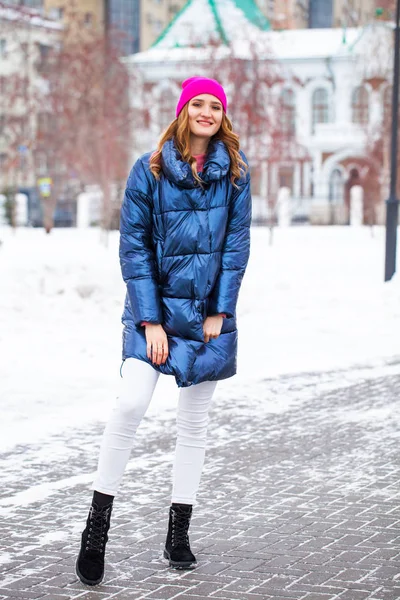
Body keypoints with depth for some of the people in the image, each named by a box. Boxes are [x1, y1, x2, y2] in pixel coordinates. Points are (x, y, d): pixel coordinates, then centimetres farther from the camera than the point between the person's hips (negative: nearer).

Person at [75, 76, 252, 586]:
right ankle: (97, 522, -9)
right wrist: (150, 320, -10)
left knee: (194, 421, 8)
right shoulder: (149, 171, -4)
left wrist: (220, 312, -5)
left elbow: (237, 244, 2)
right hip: (154, 306, -2)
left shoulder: (234, 173, 1)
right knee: (131, 404, -20)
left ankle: (178, 533, 18)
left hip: (209, 310, 3)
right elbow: (134, 247, -5)